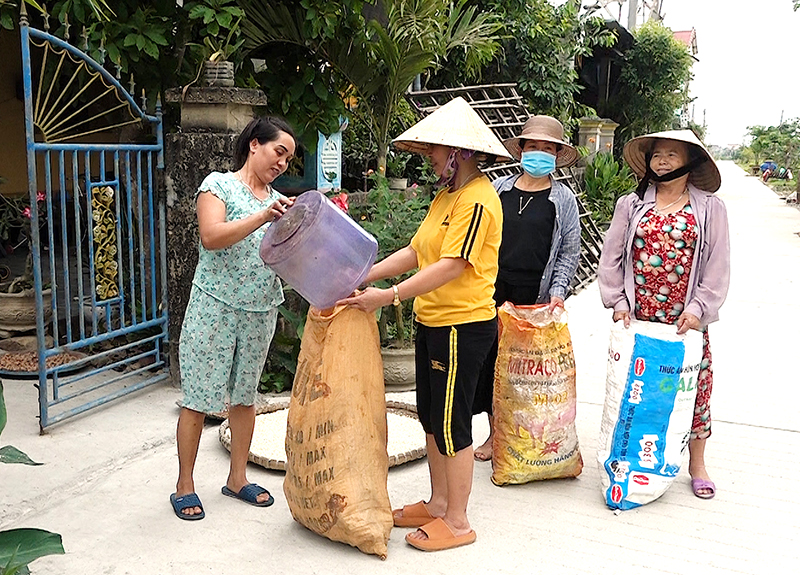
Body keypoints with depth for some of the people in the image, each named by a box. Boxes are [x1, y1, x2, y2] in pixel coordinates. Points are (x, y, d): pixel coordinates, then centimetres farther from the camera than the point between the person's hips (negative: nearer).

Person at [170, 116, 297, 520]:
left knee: (244, 394, 14)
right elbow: (211, 237, -21)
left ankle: (237, 478, 27)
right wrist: (263, 217, -28)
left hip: (260, 311, 6)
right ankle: (184, 486, 15)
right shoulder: (218, 184, -5)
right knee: (199, 398, 1)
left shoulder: (279, 201, 12)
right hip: (215, 306, -5)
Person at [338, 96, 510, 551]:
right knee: (432, 417, 17)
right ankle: (438, 503, 33)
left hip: (463, 326, -10)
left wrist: (392, 296, -25)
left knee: (452, 423, 0)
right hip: (432, 321, 10)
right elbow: (416, 251, 12)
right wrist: (363, 276, 4)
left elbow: (452, 266, -24)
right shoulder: (446, 196, 14)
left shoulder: (477, 200, -17)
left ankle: (458, 521, 16)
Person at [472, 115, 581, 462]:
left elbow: (570, 252, 4)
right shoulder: (499, 189, 10)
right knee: (492, 360, 4)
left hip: (537, 298, -2)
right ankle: (495, 434, 18)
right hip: (493, 291, 2)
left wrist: (558, 292, -8)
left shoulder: (563, 198, 5)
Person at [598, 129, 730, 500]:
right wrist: (618, 302, -2)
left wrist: (698, 309, -8)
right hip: (637, 319, 1)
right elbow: (611, 257, 5)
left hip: (686, 321, -1)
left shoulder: (709, 209, 2)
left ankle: (696, 464, 25)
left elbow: (717, 265, 0)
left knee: (693, 387, 6)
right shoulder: (631, 205, 4)